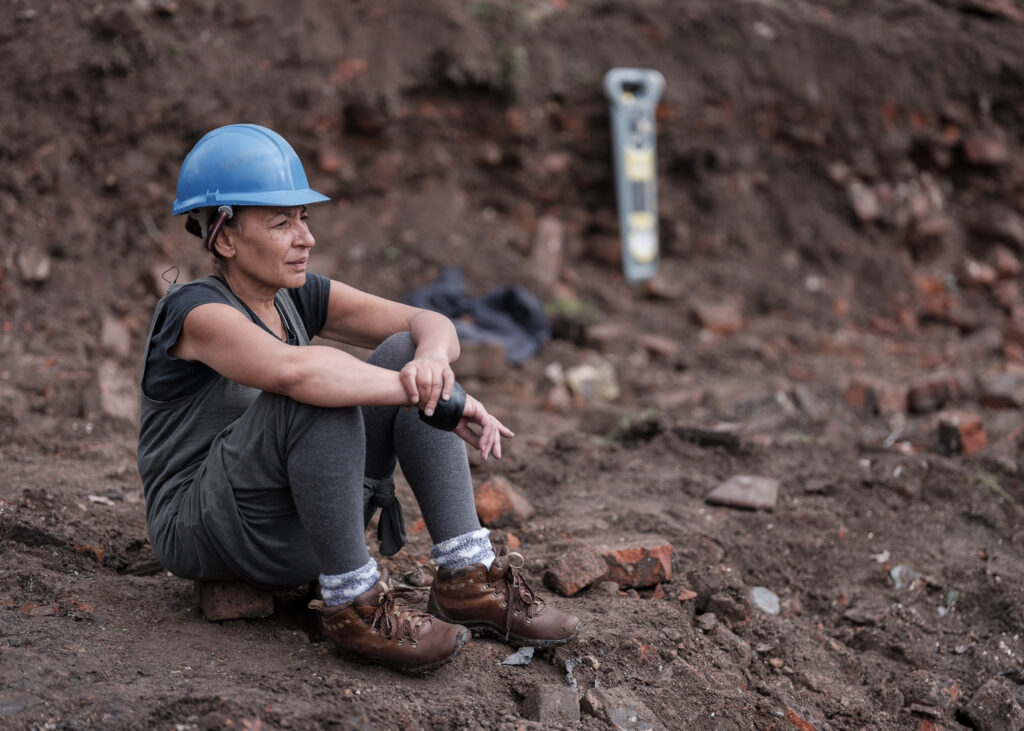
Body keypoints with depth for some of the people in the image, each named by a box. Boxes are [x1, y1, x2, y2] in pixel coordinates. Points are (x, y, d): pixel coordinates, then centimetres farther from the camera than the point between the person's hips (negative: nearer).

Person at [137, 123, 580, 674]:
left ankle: (468, 578, -14)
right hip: (203, 534, -8)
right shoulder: (199, 313, -19)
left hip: (297, 529, 8)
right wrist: (439, 402, -36)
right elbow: (294, 371, -40)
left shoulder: (298, 299, 4)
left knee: (405, 353, -7)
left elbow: (432, 325, -1)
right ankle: (353, 605, -24)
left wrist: (432, 360, -27)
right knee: (319, 391, -32)